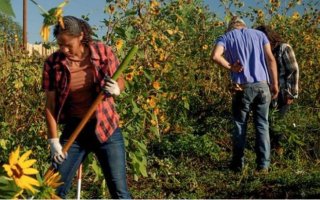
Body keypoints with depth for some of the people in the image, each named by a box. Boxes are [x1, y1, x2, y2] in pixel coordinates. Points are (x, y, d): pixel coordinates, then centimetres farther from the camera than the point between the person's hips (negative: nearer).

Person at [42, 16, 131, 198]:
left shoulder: (103, 52, -8)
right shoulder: (53, 63, -7)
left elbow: (121, 81, 7)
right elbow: (50, 105, -2)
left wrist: (116, 89, -17)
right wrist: (54, 140, -7)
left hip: (106, 128, -1)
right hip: (74, 130, 1)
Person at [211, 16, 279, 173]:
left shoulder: (225, 37, 8)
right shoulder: (259, 34, 15)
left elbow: (215, 56, -13)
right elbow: (270, 59, 6)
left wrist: (231, 67, -1)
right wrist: (274, 84, 7)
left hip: (243, 87, -2)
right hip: (262, 85, 2)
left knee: (240, 126, 9)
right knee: (262, 125, 7)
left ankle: (238, 164, 14)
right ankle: (263, 165, 6)